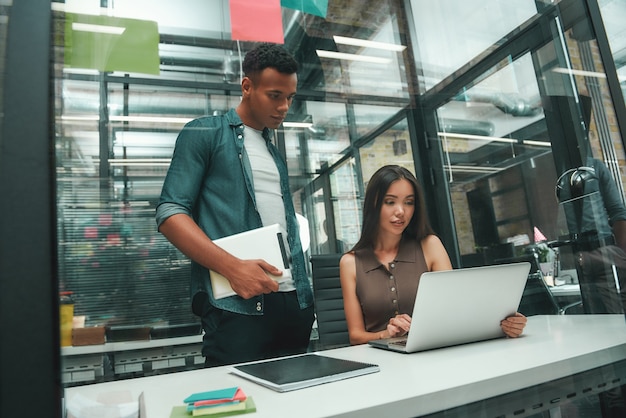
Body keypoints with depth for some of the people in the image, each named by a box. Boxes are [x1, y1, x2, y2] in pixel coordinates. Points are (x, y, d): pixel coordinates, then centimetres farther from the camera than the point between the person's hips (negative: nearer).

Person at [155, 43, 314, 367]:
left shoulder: (275, 149, 22)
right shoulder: (204, 134, 3)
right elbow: (170, 212, -7)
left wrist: (305, 293, 10)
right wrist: (231, 267, -20)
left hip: (295, 303, 7)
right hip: (237, 306, -6)